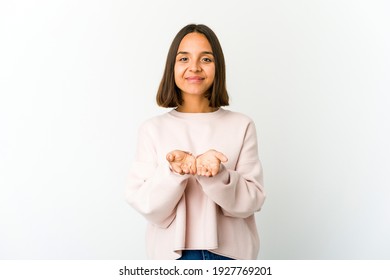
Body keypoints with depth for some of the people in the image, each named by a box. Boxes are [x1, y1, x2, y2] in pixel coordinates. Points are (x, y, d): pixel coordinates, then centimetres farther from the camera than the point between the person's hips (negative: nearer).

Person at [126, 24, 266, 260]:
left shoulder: (241, 125, -4)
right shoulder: (153, 129, -4)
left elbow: (253, 199, -7)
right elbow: (146, 206, -7)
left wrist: (217, 175, -24)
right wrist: (173, 171, -24)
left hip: (230, 250, 0)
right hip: (172, 251, 0)